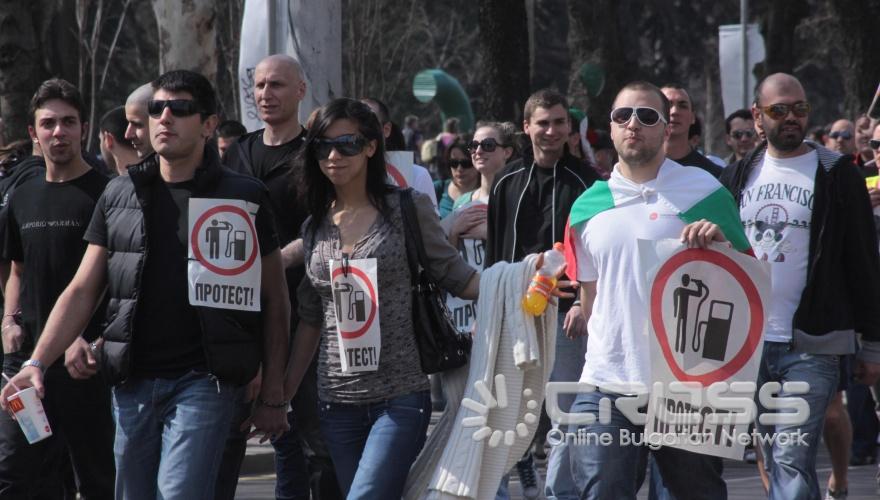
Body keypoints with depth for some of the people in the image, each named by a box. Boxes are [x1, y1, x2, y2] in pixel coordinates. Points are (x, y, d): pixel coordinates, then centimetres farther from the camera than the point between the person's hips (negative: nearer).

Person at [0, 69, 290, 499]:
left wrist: (272, 396, 0)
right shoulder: (119, 196, 10)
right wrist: (36, 363, -4)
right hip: (132, 383, 4)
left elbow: (273, 301, 4)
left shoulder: (242, 197, 2)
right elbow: (82, 290, 10)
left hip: (203, 382, -4)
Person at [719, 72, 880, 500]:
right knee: (774, 460, 9)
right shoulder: (739, 176, 12)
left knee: (793, 460, -13)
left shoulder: (837, 175, 0)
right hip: (749, 342, 5)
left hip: (811, 345, -5)